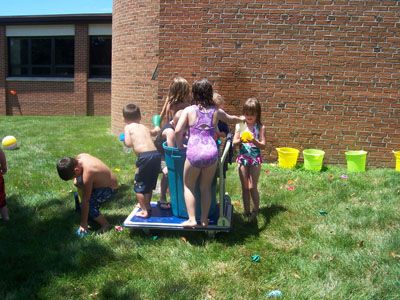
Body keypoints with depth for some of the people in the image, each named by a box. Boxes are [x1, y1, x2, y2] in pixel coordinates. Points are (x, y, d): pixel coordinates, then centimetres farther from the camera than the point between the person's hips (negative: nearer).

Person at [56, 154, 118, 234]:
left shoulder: (87, 174, -36)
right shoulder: (80, 156, -15)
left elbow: (85, 202, -28)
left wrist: (83, 224, -21)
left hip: (109, 188, -9)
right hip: (101, 180, 9)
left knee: (89, 205, -22)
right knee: (77, 182, 8)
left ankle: (105, 225, 0)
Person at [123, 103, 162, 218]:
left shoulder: (128, 127, 7)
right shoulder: (145, 127, 22)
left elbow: (128, 143, -5)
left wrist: (125, 140, 17)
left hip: (145, 156, -6)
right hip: (156, 154, 6)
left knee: (139, 185, 12)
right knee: (150, 183, 25)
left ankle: (144, 211, 16)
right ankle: (147, 205, 42)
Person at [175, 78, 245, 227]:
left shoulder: (188, 110, 2)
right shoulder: (216, 111, 10)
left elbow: (178, 131, -8)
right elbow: (231, 119, 31)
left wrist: (180, 145, 11)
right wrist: (241, 119, 53)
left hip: (194, 152, -2)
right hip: (211, 152, 3)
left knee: (188, 186, 16)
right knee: (206, 188, 18)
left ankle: (191, 219, 11)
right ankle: (204, 219, 23)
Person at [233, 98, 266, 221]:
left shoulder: (260, 127, -6)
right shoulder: (240, 125, 1)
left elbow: (263, 145, -8)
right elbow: (234, 142, 0)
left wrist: (254, 141, -26)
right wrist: (241, 140, -21)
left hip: (255, 159, -2)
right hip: (242, 159, 3)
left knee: (252, 187, -1)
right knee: (244, 187, 9)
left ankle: (256, 210, 22)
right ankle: (246, 211, 22)